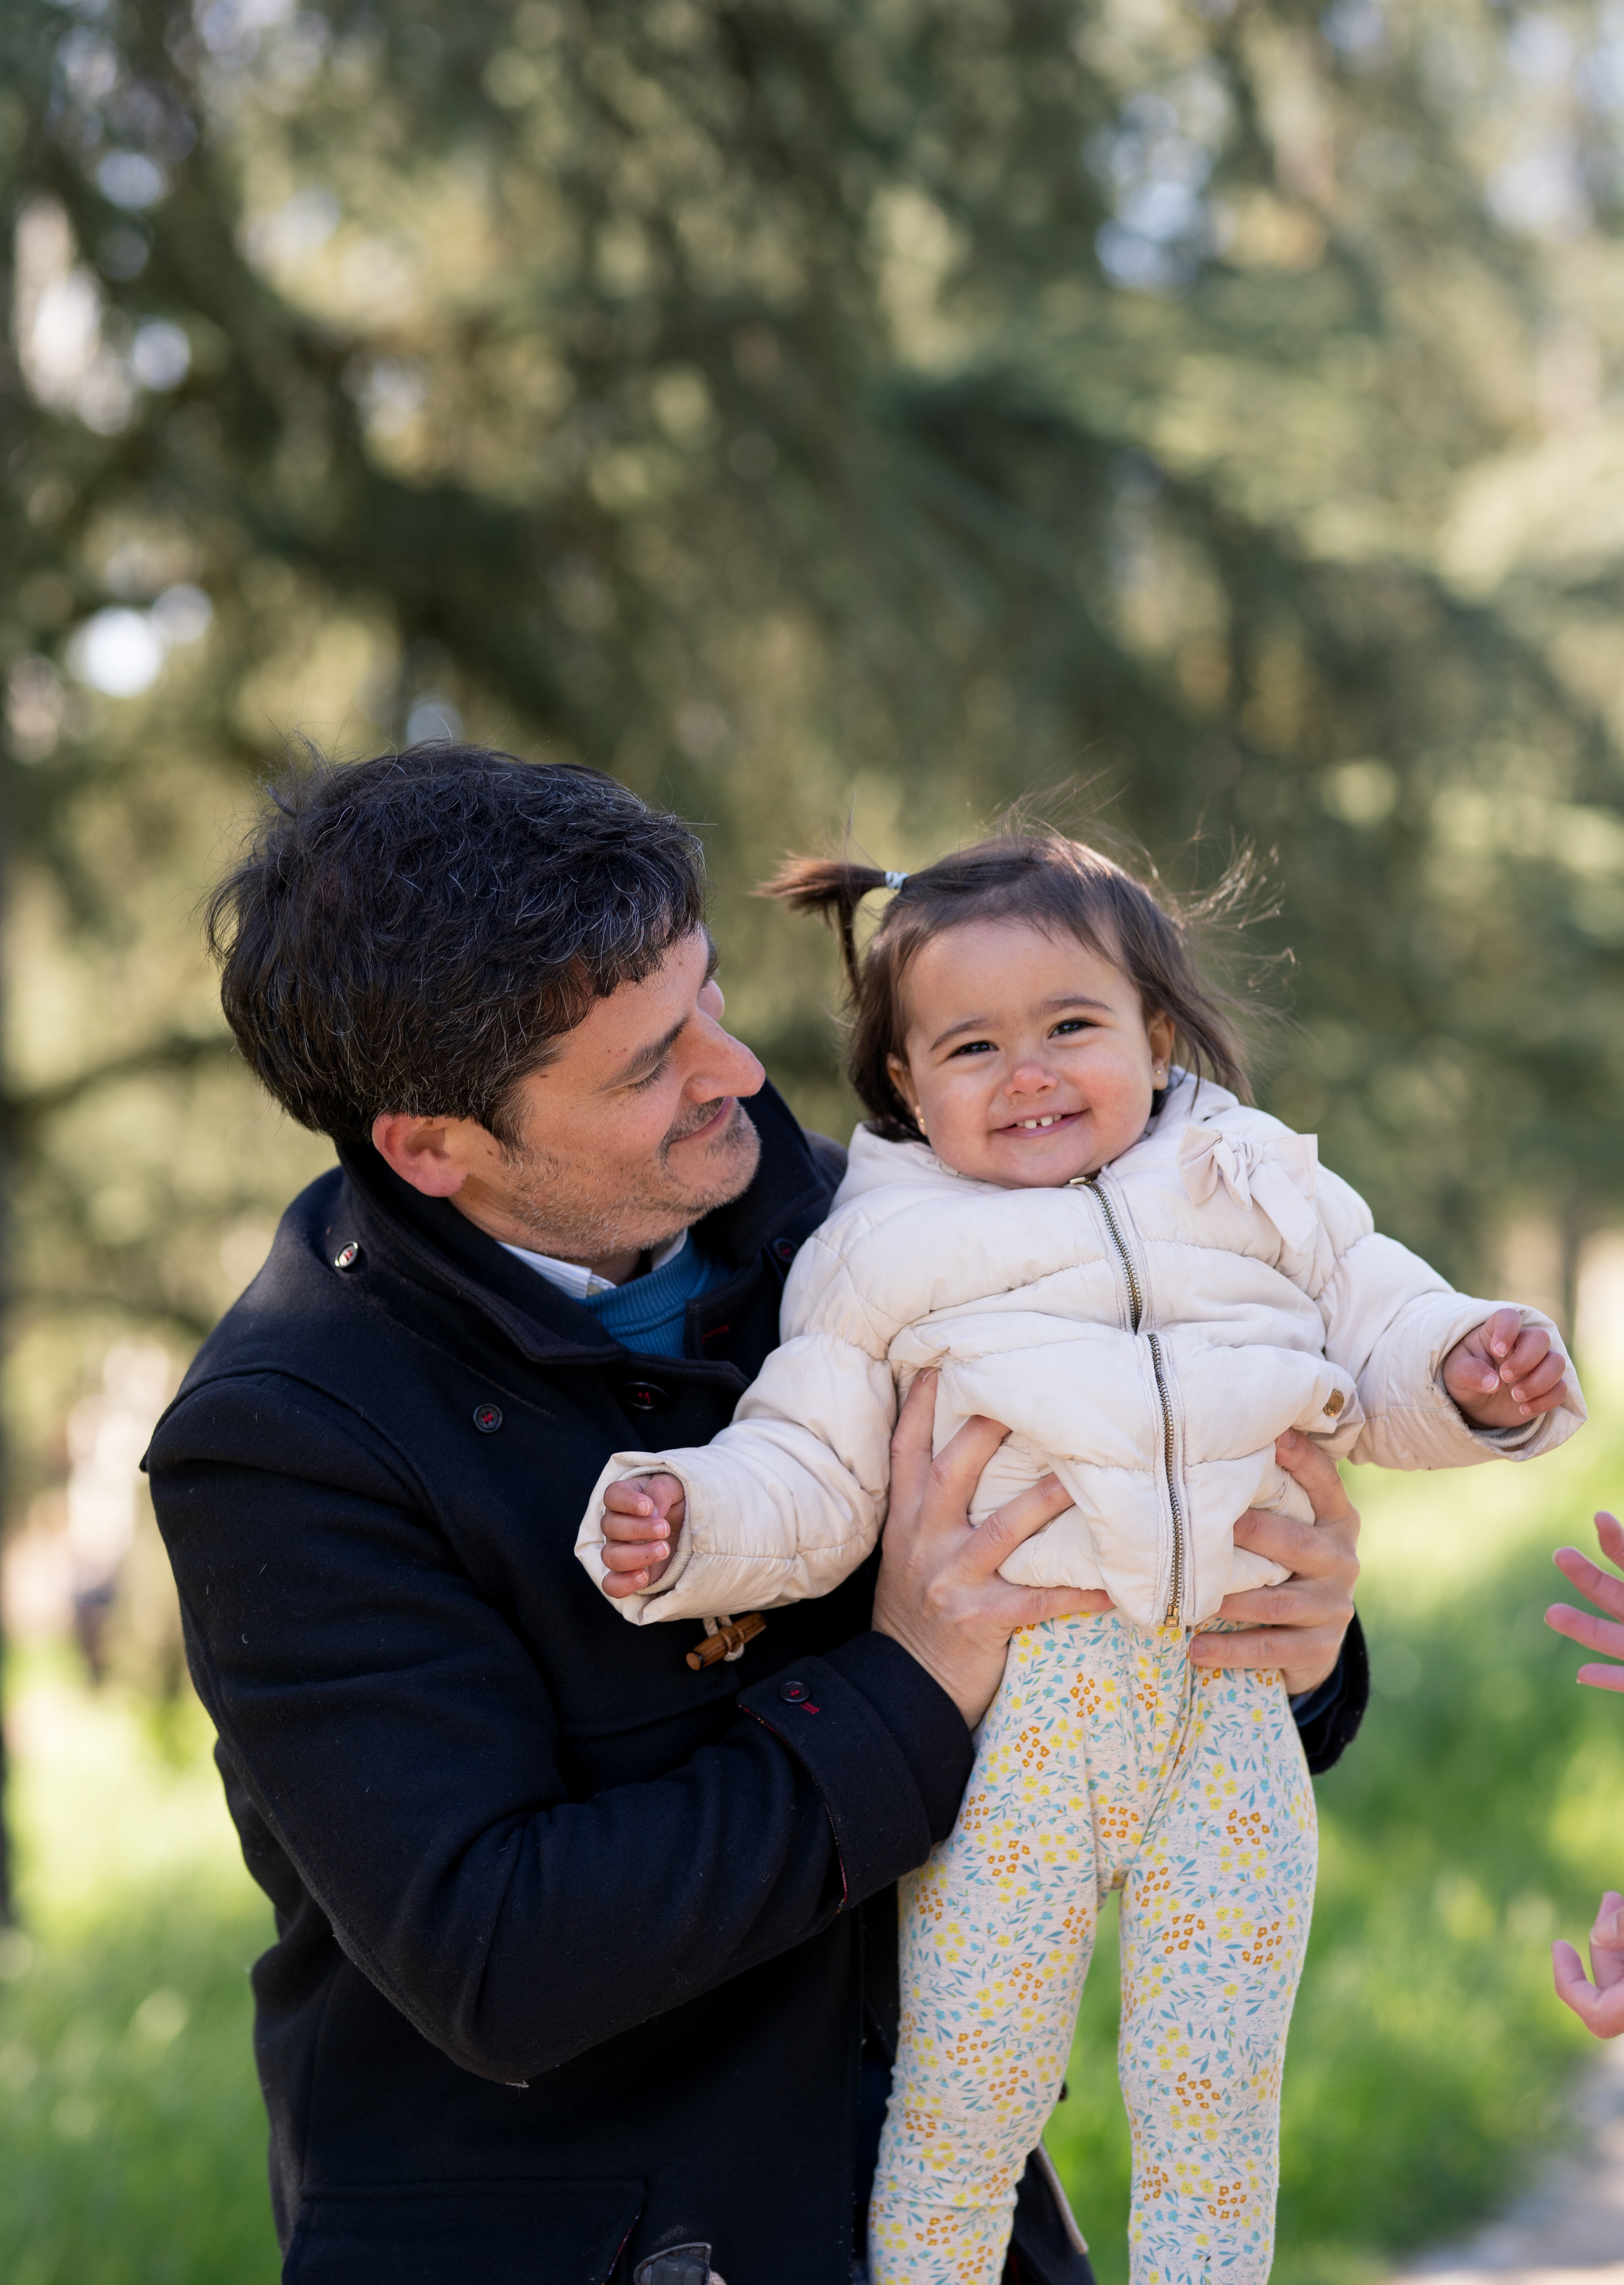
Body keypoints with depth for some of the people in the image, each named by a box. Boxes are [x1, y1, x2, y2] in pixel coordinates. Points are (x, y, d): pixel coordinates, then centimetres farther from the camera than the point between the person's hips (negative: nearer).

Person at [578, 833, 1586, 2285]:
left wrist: (1474, 1373, -9)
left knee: (1216, 2113, 7)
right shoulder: (883, 1254, 7)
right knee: (963, 2106, 5)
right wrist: (688, 1525, -12)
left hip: (1230, 1710, 2)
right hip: (1006, 1713, -1)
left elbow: (1387, 1347, 13)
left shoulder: (1256, 1192, 12)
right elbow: (812, 1478, 6)